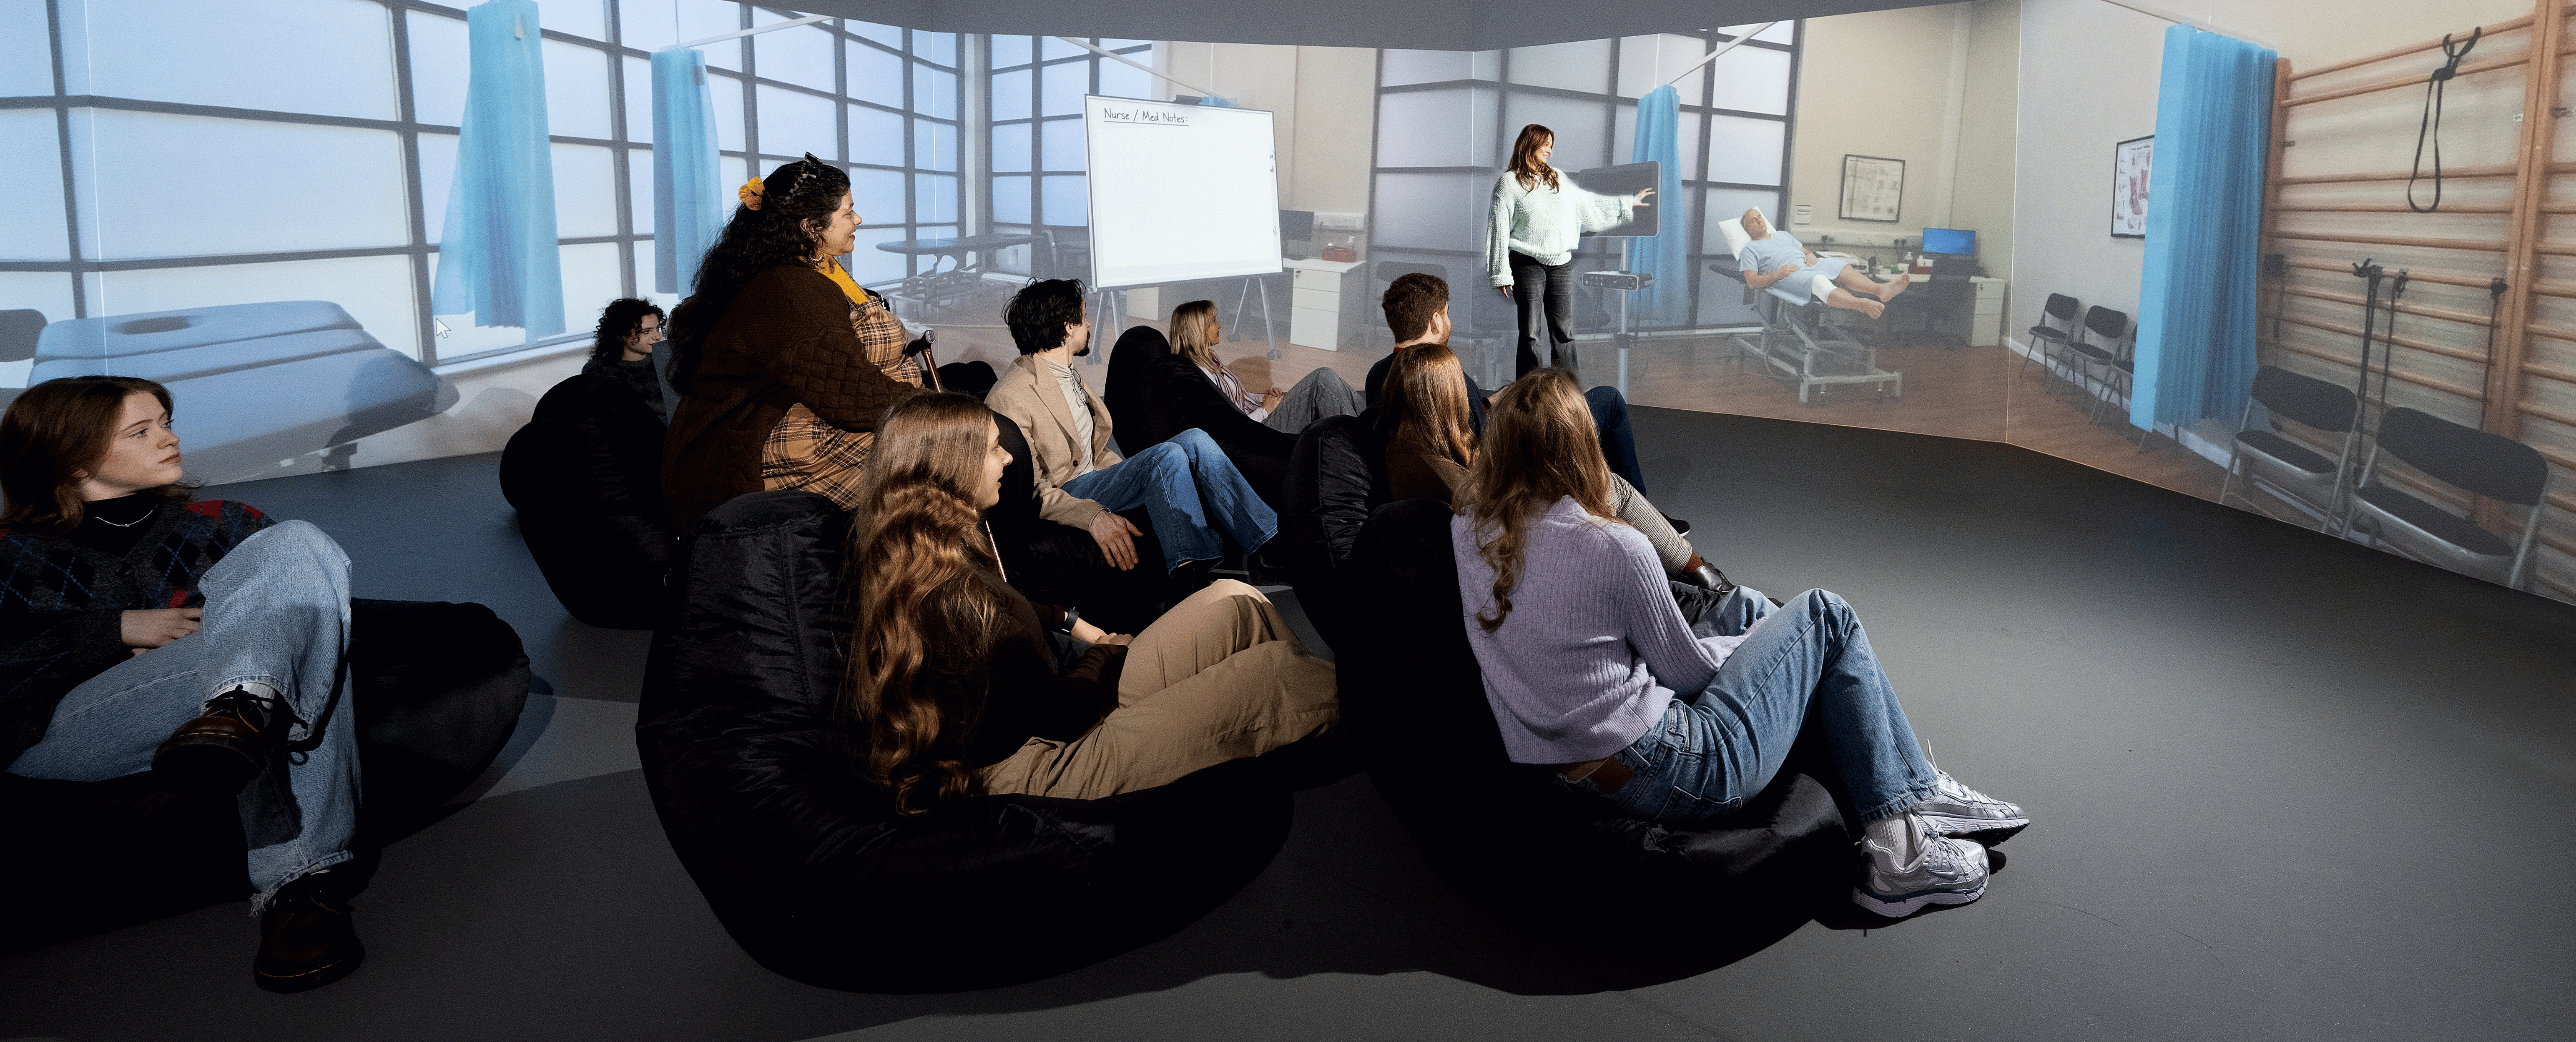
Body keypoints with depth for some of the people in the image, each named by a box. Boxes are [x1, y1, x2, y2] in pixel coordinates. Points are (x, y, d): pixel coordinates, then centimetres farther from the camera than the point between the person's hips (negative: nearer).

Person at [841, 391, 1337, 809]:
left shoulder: (890, 547, 2)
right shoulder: (953, 590, -29)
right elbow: (1060, 715, -20)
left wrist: (1069, 622, 10)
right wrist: (1107, 654, -1)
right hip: (1037, 762, -10)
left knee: (1236, 604, 4)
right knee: (1271, 672, -10)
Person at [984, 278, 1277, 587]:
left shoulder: (1068, 377, 17)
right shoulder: (1009, 399, -14)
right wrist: (1094, 515, -35)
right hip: (1064, 501, -9)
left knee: (1194, 440, -11)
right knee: (1165, 455, -28)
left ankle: (1272, 544, -17)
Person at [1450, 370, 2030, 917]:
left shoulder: (1468, 531, -3)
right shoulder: (1613, 548, -21)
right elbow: (1687, 671, -6)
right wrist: (1749, 644, 13)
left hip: (1571, 779, 8)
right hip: (1674, 778, -8)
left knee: (1750, 608, 25)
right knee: (1824, 616, 7)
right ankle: (1901, 848, 12)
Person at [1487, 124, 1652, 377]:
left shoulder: (1558, 179, 17)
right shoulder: (1509, 182, 0)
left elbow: (1589, 204, 27)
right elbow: (1499, 229, -4)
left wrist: (1630, 203, 28)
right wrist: (1501, 273, -9)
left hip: (1561, 264, 5)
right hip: (1528, 264, -5)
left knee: (1564, 333, 4)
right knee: (1530, 334, -2)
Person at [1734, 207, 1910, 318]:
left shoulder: (1782, 235, 34)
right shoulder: (1750, 250, 13)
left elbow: (1805, 250, 33)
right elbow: (1752, 282, 0)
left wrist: (1811, 255, 7)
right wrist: (1778, 274, -14)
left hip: (1808, 264, 7)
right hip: (1789, 275, -7)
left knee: (1843, 267, -23)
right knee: (1820, 282, -38)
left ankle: (1881, 290, -46)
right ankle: (1862, 305, -60)